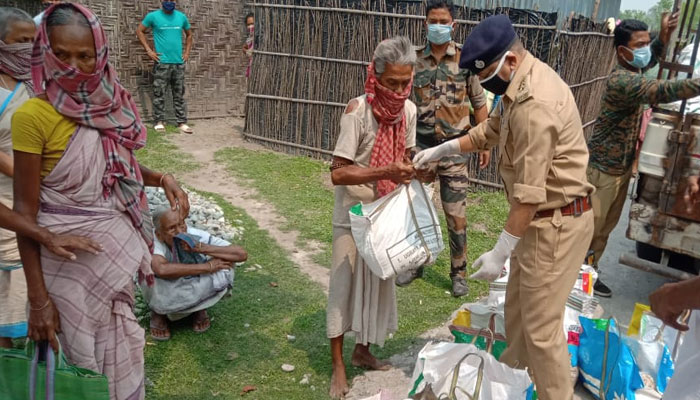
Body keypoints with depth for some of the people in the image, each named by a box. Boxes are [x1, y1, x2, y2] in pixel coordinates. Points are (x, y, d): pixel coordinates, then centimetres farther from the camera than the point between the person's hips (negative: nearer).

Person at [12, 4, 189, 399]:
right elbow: (25, 209, -15)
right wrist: (38, 296, -16)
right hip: (70, 256, -5)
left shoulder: (111, 103, -2)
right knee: (87, 356, 13)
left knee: (122, 346, 23)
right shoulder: (33, 116, -17)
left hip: (117, 245, 5)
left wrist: (161, 178, -5)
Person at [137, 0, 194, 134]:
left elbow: (189, 35, 21)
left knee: (179, 95, 7)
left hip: (179, 62, 3)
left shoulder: (182, 17, 7)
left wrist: (187, 52, 9)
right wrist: (149, 50, -3)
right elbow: (139, 31, 5)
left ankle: (182, 123, 11)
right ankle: (159, 122, 9)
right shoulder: (153, 16, -2)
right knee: (159, 94, 0)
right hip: (162, 63, -3)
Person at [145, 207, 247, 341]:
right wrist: (207, 266, -42)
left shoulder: (197, 237, -26)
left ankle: (200, 309, 5)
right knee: (152, 276, -34)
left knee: (223, 273, -26)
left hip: (195, 292, 1)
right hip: (166, 295, -1)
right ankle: (158, 313, 2)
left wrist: (202, 248, -41)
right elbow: (161, 269, -55)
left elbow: (242, 254, -31)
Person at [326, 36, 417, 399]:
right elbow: (338, 174, -26)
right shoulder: (358, 110, -23)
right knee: (345, 285, 4)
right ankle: (338, 367, 19)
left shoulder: (408, 110, -6)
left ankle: (362, 351, 34)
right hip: (354, 214, -5)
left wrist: (410, 172, -9)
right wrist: (386, 172, -35)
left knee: (379, 283, 14)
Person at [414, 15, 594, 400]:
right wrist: (442, 149, 10)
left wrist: (499, 251, -22)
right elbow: (492, 129, 20)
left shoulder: (535, 104, -28)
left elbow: (529, 192, -27)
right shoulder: (522, 81, 5)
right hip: (542, 217, 11)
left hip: (557, 222, -11)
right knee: (517, 304, 25)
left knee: (541, 326, 1)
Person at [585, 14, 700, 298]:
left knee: (606, 226, 17)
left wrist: (664, 37, 7)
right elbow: (662, 92, -41)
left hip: (621, 167, 10)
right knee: (591, 226, 2)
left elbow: (651, 59, 27)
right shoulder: (623, 81, -26)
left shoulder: (632, 71, 5)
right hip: (603, 168, -10)